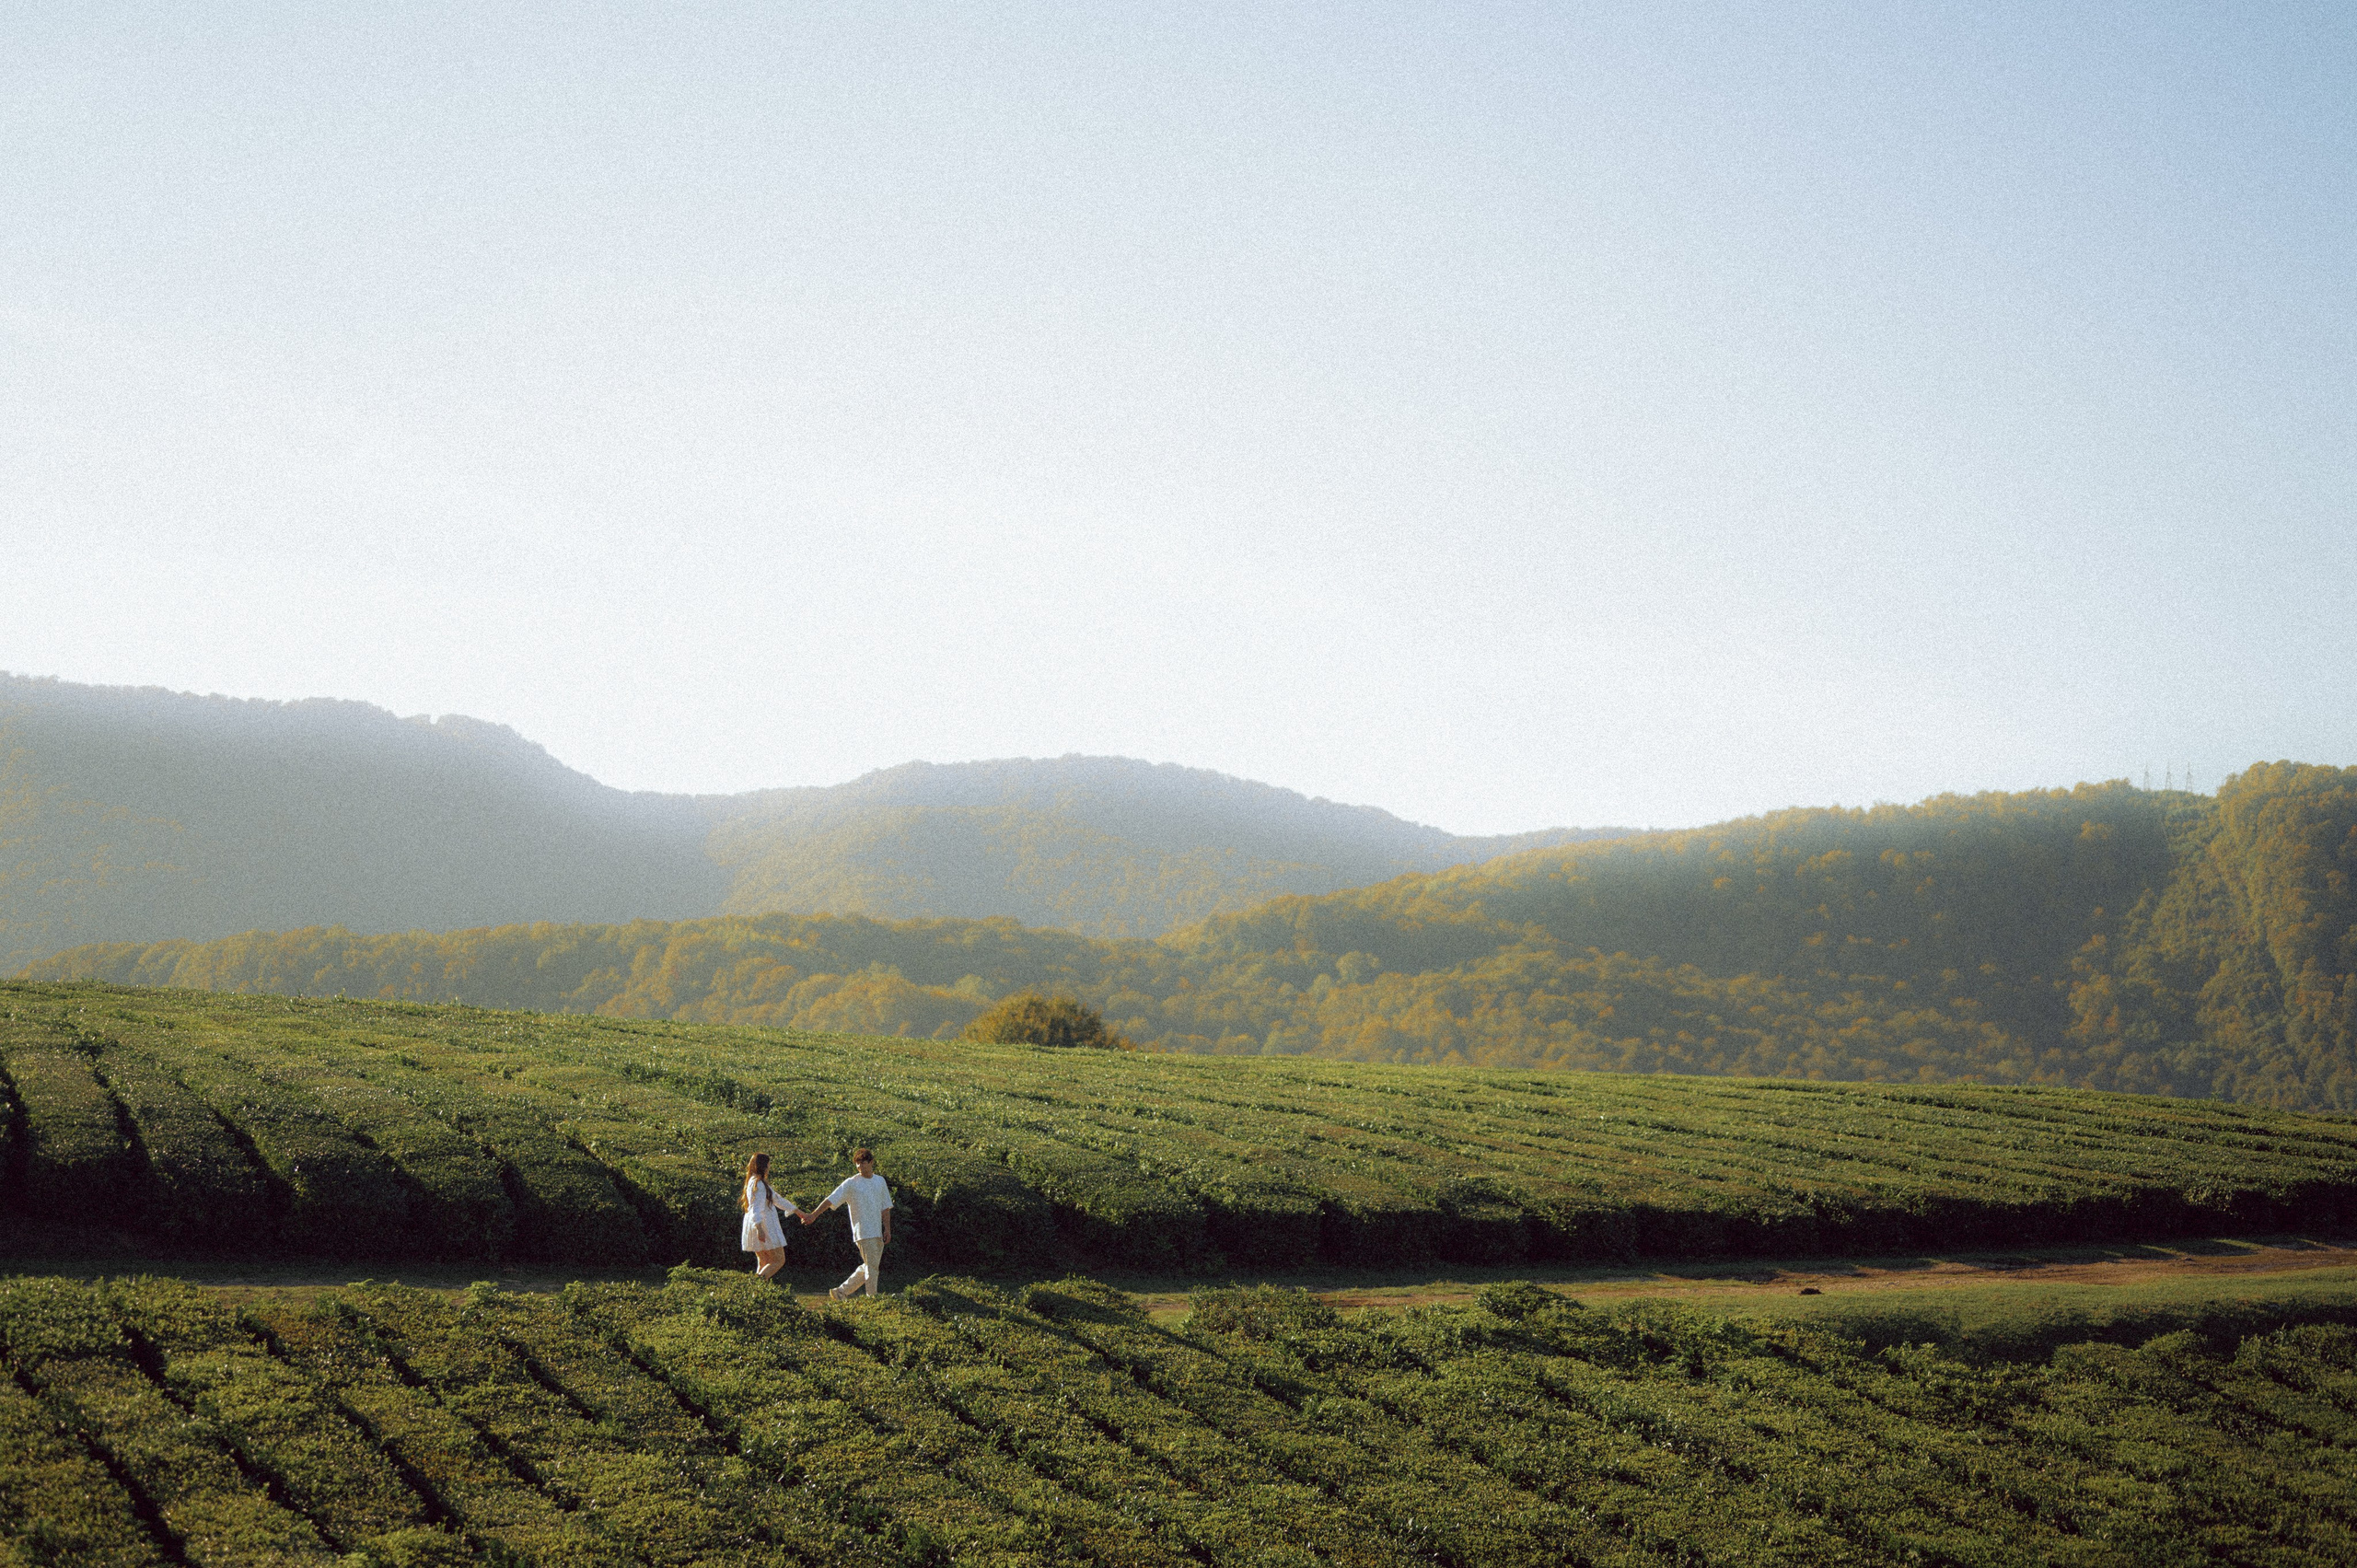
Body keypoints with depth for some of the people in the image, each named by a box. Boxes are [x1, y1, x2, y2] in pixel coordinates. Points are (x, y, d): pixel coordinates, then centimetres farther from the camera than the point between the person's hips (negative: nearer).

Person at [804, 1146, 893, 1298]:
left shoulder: (880, 1181, 13)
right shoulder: (851, 1183, -2)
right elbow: (831, 1200, -5)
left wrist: (887, 1229, 9)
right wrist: (813, 1215, -12)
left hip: (877, 1233, 6)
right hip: (863, 1233, -6)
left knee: (870, 1267, 7)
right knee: (872, 1267, -9)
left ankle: (841, 1291, 15)